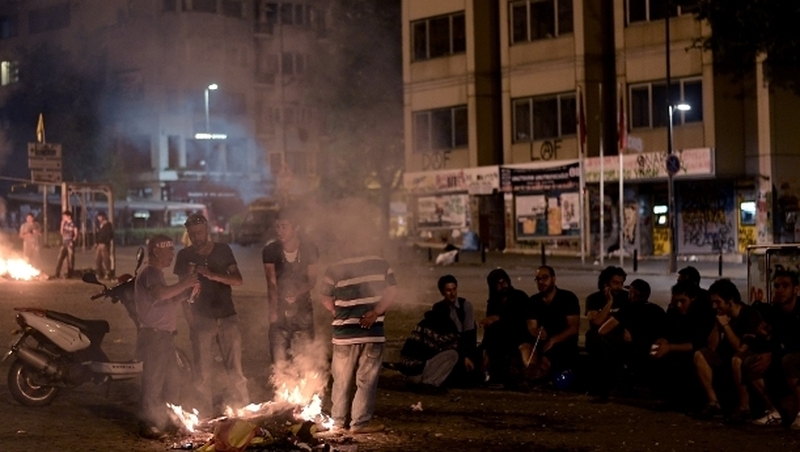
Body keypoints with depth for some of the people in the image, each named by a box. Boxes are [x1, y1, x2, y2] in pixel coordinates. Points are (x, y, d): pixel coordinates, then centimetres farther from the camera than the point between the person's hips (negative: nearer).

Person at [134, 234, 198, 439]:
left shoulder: (156, 274, 20)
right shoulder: (150, 272, -14)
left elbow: (168, 300, 21)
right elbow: (160, 294, -34)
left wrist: (185, 292, 6)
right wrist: (183, 284, -26)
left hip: (164, 336, 11)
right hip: (154, 336, -11)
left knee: (172, 382, 17)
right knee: (154, 382, -6)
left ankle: (165, 422, 27)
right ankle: (148, 426, -1)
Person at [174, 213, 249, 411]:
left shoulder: (223, 250, 5)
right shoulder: (185, 256, 4)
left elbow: (238, 280, -5)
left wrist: (212, 275, -21)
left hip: (227, 316, 0)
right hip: (201, 319, 0)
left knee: (235, 367, -3)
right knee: (202, 371, -1)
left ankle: (242, 405, 5)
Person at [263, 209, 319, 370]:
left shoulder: (309, 250, -5)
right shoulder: (270, 251, -6)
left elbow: (312, 279, 0)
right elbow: (271, 283, -11)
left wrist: (297, 292, -21)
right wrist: (273, 311, -22)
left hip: (303, 308, 0)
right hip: (280, 309, 0)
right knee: (279, 359, -4)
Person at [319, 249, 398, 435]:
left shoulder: (335, 268, 3)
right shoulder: (381, 264, 5)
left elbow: (325, 298, 4)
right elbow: (392, 292, -1)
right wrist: (376, 312, -6)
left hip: (345, 332, 1)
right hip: (372, 331, -1)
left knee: (342, 380, 11)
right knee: (366, 380, 5)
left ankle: (338, 422, 16)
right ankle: (360, 422, 5)